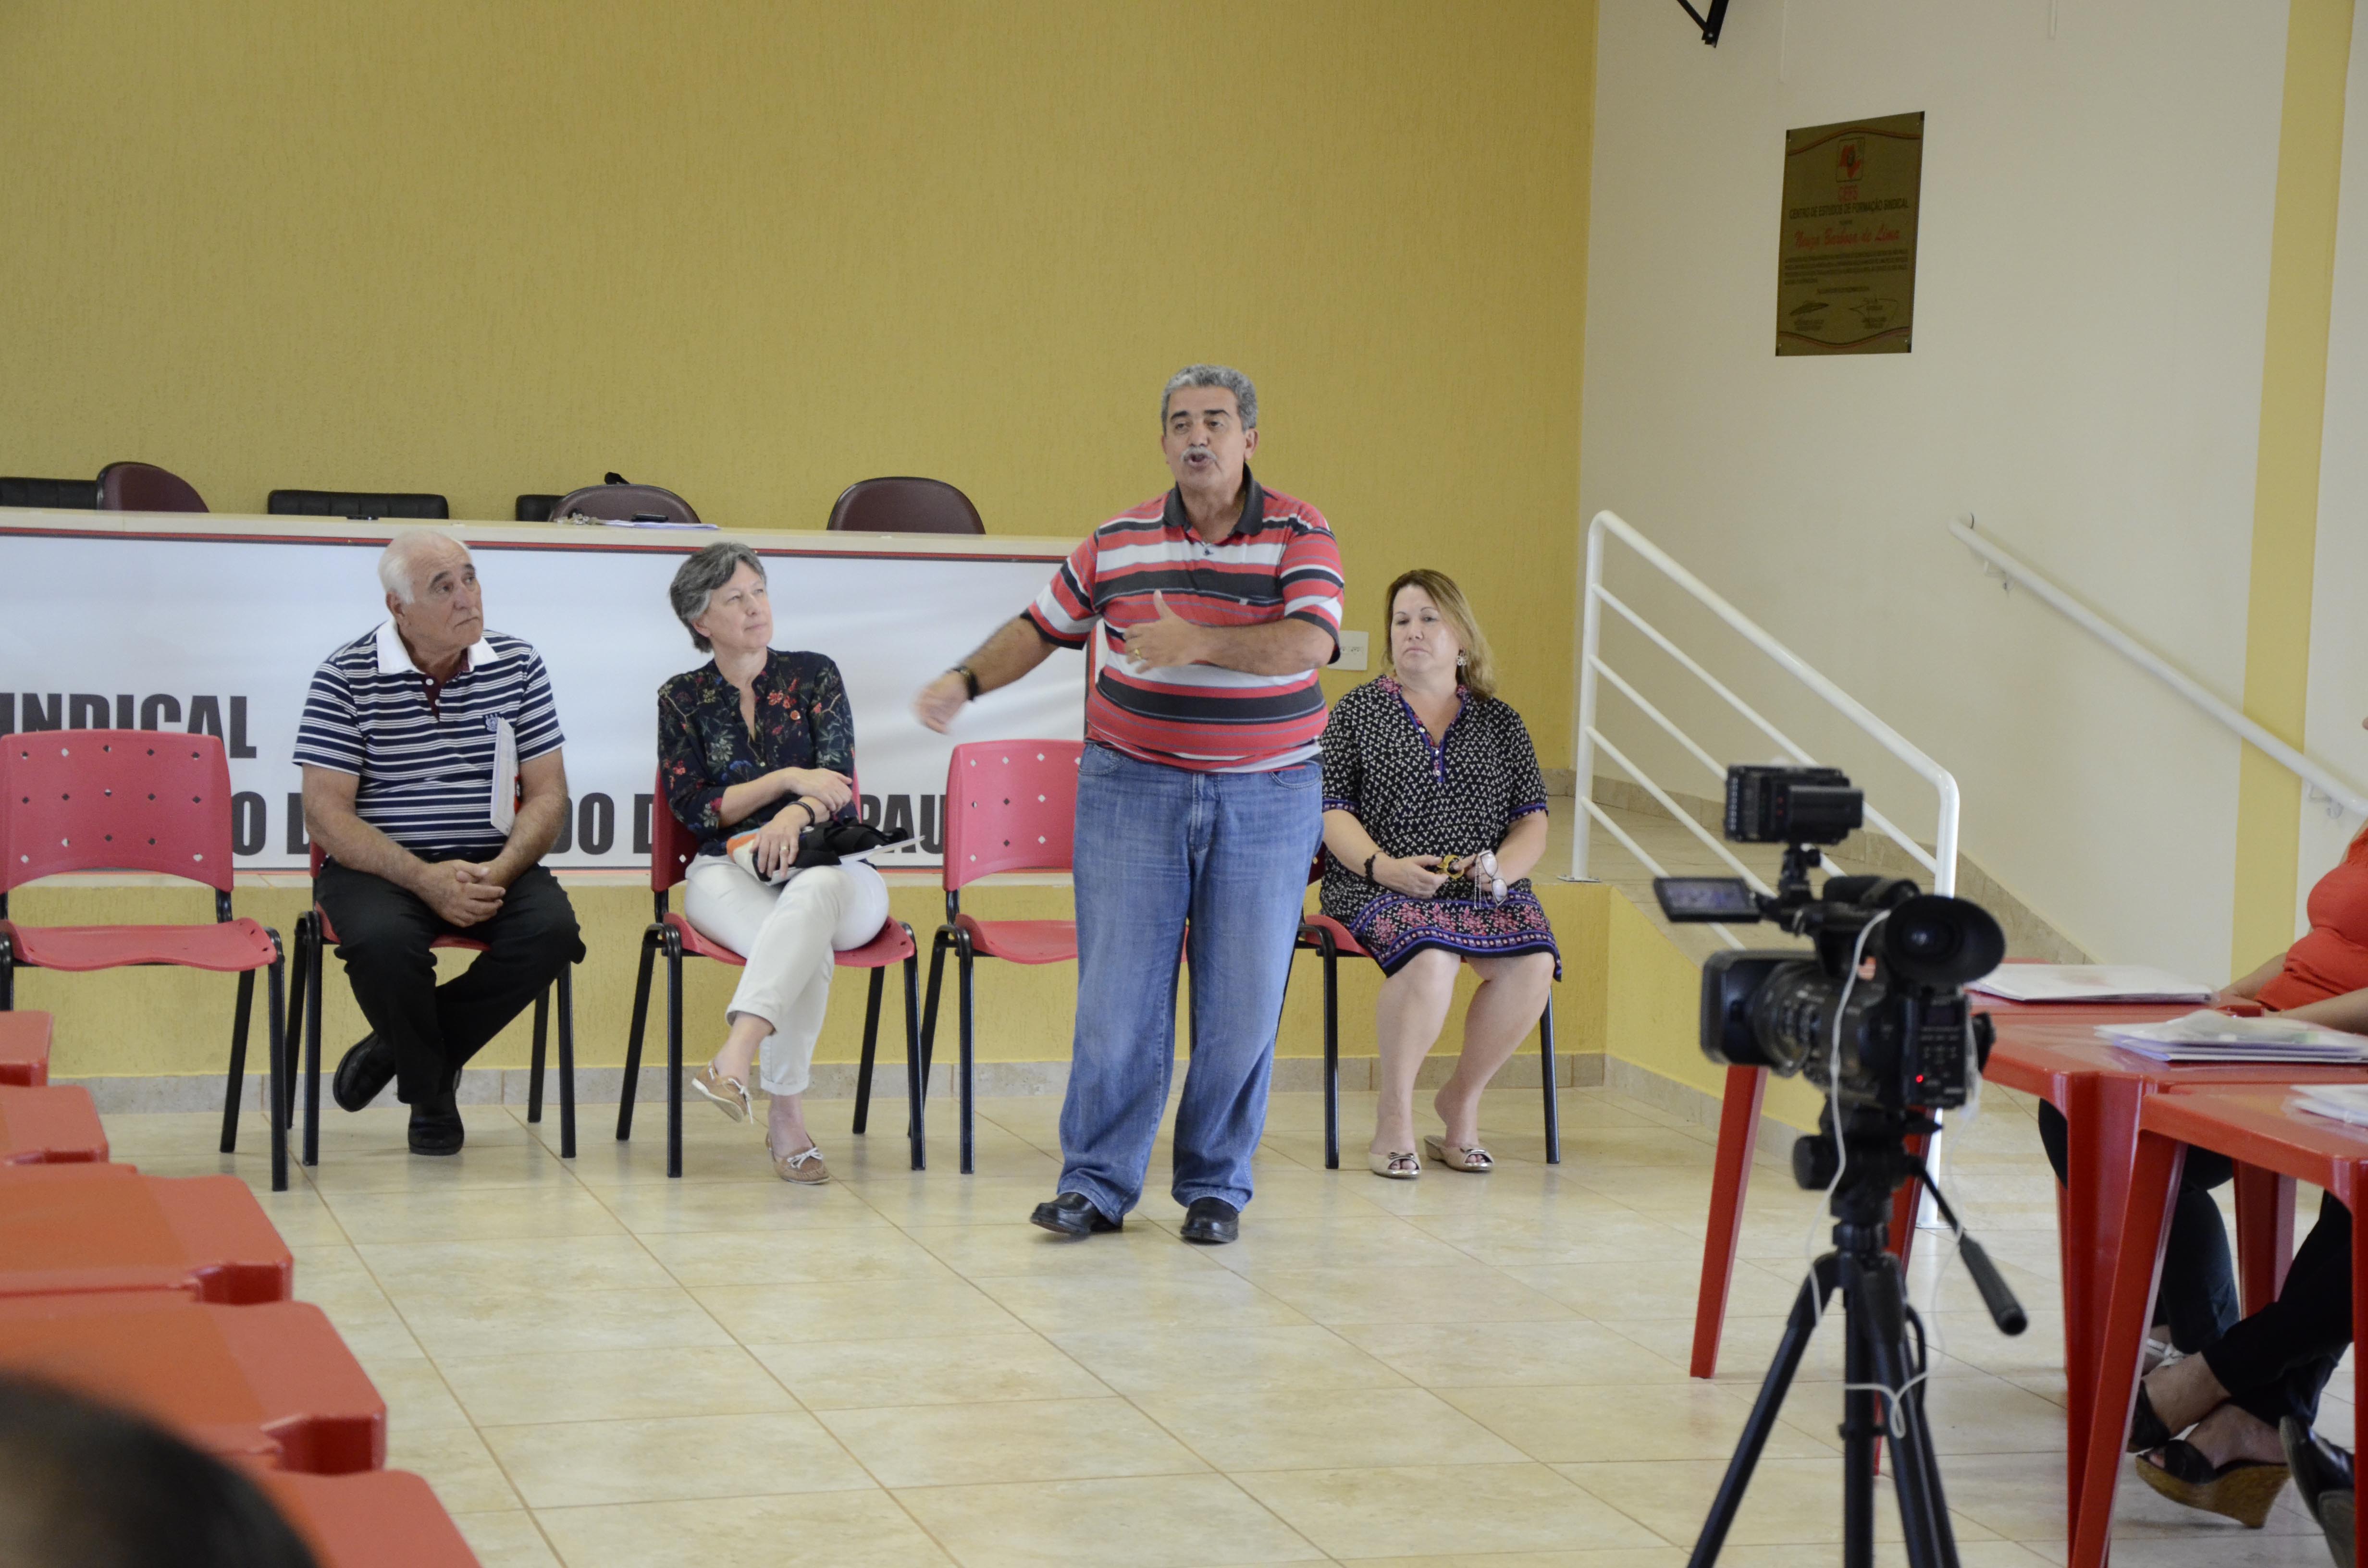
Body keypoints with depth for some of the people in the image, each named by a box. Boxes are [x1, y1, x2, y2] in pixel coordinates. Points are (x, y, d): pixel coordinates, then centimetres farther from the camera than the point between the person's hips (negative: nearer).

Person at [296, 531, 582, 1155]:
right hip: (378, 865, -3)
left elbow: (548, 794, 6)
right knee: (382, 940, -35)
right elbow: (326, 815, -9)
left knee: (552, 929, -27)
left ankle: (402, 1047, -5)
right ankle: (430, 1091, -4)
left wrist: (499, 873, -14)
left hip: (492, 863, 3)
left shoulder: (517, 665, 6)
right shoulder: (345, 677, -4)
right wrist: (425, 879, -22)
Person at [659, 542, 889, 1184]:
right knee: (808, 949, -36)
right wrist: (788, 779, -10)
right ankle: (786, 1119, -43)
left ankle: (735, 1059, -57)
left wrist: (796, 815, -25)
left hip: (824, 865, 0)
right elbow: (694, 808, 2)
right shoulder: (682, 699, 12)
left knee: (813, 893, -41)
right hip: (728, 873, 0)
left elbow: (839, 783, -2)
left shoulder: (814, 675, 10)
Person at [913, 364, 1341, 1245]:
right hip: (1132, 786, 1)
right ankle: (1096, 1185, 8)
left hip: (1266, 799, -1)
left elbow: (1308, 645, -19)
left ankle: (1216, 1186, 16)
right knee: (1117, 996, -1)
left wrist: (1197, 643, -32)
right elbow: (1040, 629, 14)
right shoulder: (1117, 543, 5)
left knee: (1242, 1004, 3)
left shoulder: (1300, 536, -4)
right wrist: (965, 681, -2)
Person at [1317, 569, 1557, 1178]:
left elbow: (1532, 822, 14)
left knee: (1532, 963, -29)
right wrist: (1384, 866, -15)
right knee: (1429, 960, -36)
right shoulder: (1357, 712, 12)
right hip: (1382, 888, -3)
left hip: (1486, 892, 3)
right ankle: (1393, 1119, -20)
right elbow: (1332, 813, 3)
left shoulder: (1499, 722, 19)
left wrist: (1501, 867, -8)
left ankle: (1461, 1099, -8)